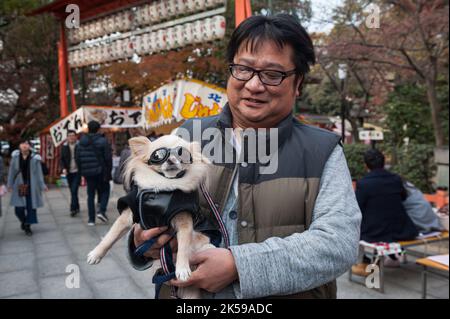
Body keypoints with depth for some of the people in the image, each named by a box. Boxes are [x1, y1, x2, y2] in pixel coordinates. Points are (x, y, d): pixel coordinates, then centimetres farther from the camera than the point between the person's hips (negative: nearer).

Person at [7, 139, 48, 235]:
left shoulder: (35, 158, -7)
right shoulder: (15, 157, -2)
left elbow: (39, 173, -4)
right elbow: (12, 171, 4)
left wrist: (42, 185, -5)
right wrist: (10, 184, 5)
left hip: (31, 186, -1)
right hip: (19, 186, 1)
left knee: (31, 207, 2)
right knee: (19, 208, 2)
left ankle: (27, 226, 19)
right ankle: (23, 221, 33)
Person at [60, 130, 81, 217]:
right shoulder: (64, 147, 7)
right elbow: (62, 159, 10)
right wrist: (64, 168, -7)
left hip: (77, 171, -4)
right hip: (69, 172, 4)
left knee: (74, 190, -13)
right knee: (72, 191, 12)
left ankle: (73, 209, -9)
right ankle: (77, 207, 24)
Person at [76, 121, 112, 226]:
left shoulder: (82, 142, 5)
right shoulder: (103, 141, -8)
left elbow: (77, 157, 7)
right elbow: (108, 158, -11)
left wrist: (81, 171, 15)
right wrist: (108, 172, -3)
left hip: (88, 173, 4)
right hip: (100, 172, -4)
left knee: (90, 195, 10)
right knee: (105, 190, 13)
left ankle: (91, 219, 9)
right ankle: (102, 211, -7)